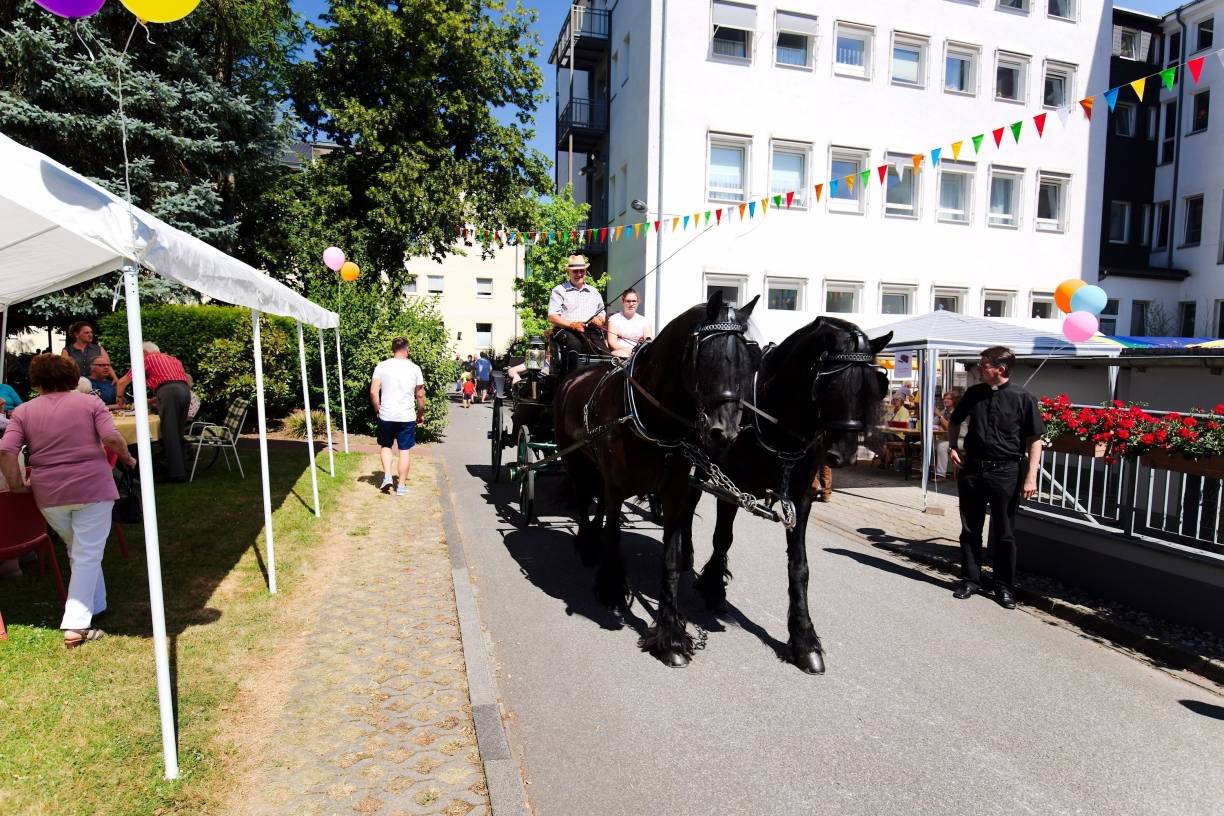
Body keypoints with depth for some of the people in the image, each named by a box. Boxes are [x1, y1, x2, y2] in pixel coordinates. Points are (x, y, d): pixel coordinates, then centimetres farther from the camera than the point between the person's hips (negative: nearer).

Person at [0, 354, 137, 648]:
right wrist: (127, 458, 6)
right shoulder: (90, 403, 0)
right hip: (92, 489, -3)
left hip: (49, 494, 3)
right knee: (88, 555, 1)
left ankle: (94, 605, 31)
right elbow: (111, 438, -11)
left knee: (77, 551, 22)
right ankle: (76, 625, -4)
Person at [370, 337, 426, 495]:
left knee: (385, 446, 22)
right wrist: (421, 413, 16)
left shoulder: (382, 366, -2)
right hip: (407, 417, 0)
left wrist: (378, 409, 8)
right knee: (404, 451, 8)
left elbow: (373, 391, -6)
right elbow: (420, 395, 2)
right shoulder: (414, 368, -2)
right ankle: (401, 486, 12)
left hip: (386, 415, 1)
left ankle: (387, 476, 9)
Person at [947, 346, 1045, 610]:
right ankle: (971, 579, 24)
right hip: (972, 469, 4)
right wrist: (953, 446, 4)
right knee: (970, 529, 11)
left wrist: (1031, 477, -13)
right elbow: (954, 420, 20)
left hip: (1006, 472, -3)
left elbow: (1035, 440, -7)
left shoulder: (1022, 398, -8)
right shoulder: (974, 393, 3)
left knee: (1004, 533, 7)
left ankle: (1004, 587, 21)